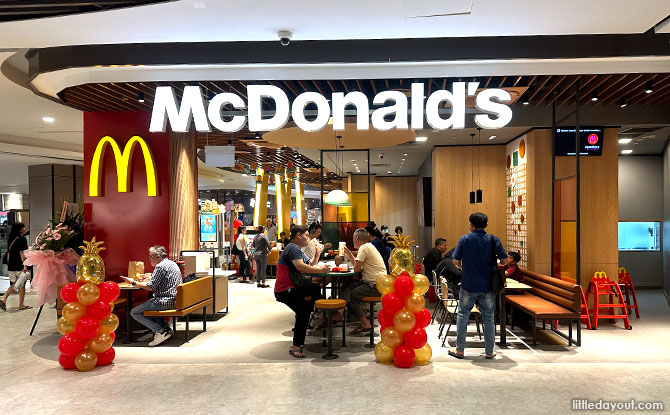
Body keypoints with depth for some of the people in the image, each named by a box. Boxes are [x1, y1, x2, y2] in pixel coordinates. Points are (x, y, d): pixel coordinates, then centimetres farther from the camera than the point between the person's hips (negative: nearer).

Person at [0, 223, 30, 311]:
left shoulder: (10, 239, 11)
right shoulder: (22, 239, -11)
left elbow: (8, 253, 14)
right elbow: (22, 253, -17)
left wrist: (9, 264, 19)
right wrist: (25, 265, -19)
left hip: (11, 266, 7)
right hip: (19, 266, -7)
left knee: (14, 284, 19)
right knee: (22, 285, 2)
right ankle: (21, 305, 6)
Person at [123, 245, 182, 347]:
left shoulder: (160, 266, -15)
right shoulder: (172, 263, 15)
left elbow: (151, 286, -16)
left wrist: (134, 282, -6)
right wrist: (149, 277, 30)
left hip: (165, 301, -10)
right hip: (174, 299, 10)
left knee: (134, 312, -3)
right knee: (147, 306, 33)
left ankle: (160, 331, -12)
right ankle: (166, 328, 15)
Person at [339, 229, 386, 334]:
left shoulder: (364, 248, -13)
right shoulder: (369, 246, 19)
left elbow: (356, 269, -15)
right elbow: (357, 265, 21)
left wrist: (361, 269, 6)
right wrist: (348, 253, 20)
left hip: (376, 285, -10)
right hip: (372, 282, 10)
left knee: (351, 296, -11)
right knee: (347, 287, 3)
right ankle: (340, 313, -7)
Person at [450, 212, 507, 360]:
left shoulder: (464, 239, -5)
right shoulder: (493, 240, -3)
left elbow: (455, 262, -6)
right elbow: (505, 260, 0)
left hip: (468, 285, -1)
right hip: (488, 287, 1)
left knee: (463, 315, 12)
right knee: (488, 318, 11)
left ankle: (460, 350, 15)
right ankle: (489, 352, 17)